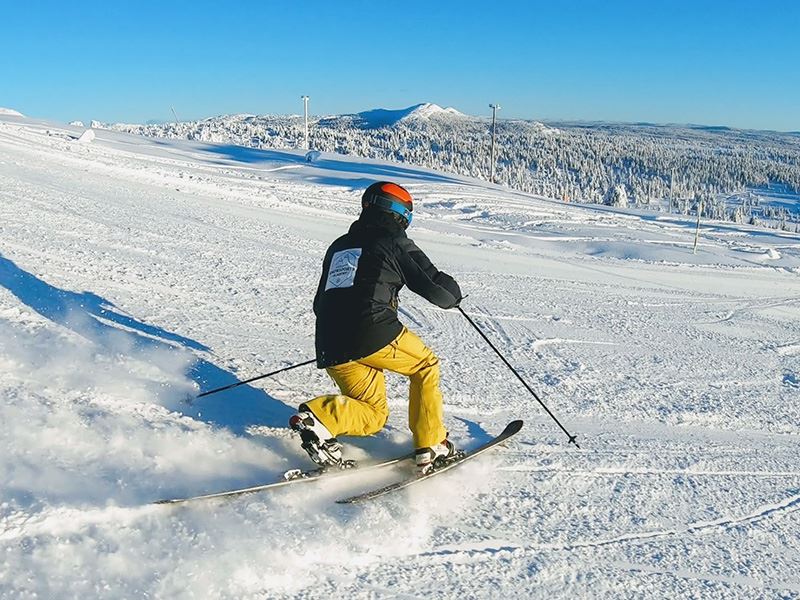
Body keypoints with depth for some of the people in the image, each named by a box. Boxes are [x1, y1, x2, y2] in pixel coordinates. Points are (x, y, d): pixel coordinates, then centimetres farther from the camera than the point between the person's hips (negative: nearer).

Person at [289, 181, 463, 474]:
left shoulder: (338, 246, 25)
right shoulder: (396, 243, 5)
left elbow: (320, 304, 28)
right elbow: (438, 289, 3)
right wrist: (453, 295, 27)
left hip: (330, 348, 6)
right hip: (374, 334, -6)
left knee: (373, 416, 18)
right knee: (426, 366, 21)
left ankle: (321, 414, -9)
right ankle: (430, 446, 14)